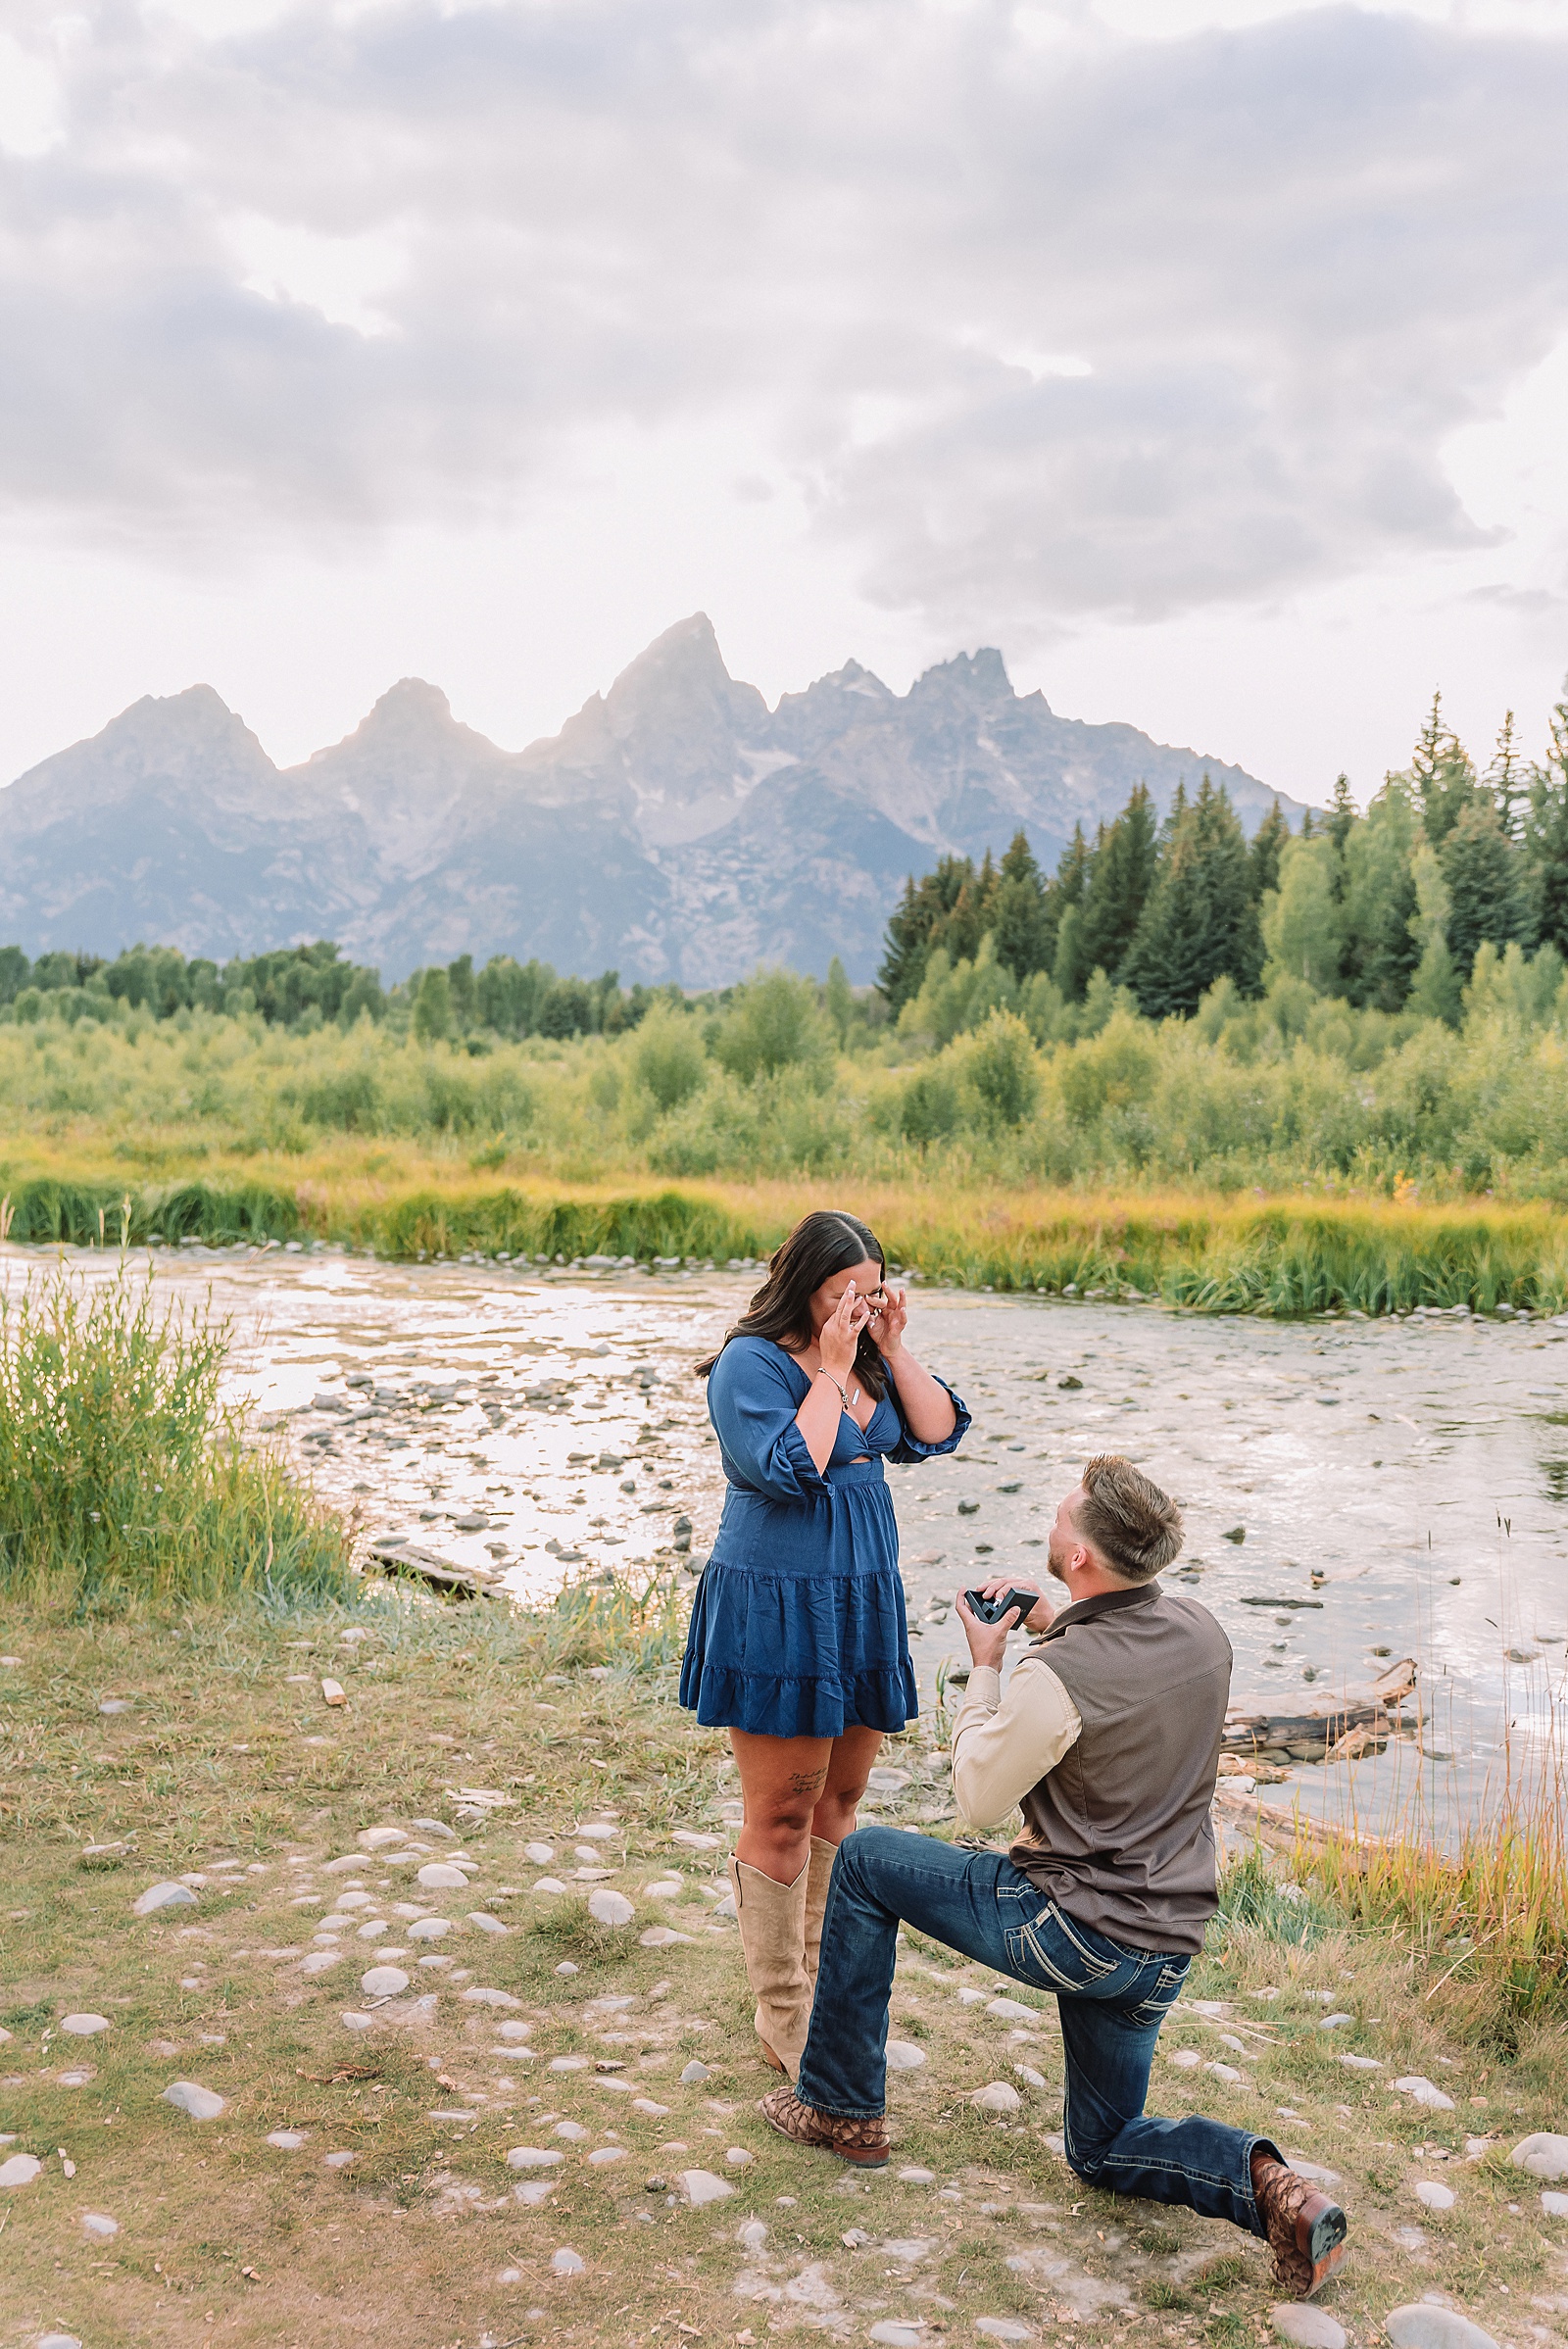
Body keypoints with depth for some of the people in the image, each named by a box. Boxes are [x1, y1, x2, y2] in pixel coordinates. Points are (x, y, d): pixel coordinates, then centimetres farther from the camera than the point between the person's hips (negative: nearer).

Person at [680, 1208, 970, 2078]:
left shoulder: (869, 1358, 10)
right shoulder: (751, 1364, -12)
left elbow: (937, 1433, 3)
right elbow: (791, 1470, -23)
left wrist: (892, 1349, -5)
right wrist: (833, 1371, -19)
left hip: (859, 1604, 7)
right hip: (774, 1607, -7)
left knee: (839, 1797, 13)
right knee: (783, 1813, -1)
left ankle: (819, 1982, 26)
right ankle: (783, 2023, 10)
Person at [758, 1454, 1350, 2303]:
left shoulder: (1056, 1679, -25)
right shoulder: (1202, 1634, -4)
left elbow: (979, 1801, -9)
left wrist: (985, 1667, 0)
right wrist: (1054, 1628, 9)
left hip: (1069, 1929, -7)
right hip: (1166, 1949, 7)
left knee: (864, 1862, 13)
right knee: (1102, 2150, 26)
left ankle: (842, 2107, 20)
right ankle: (1261, 2183, -3)